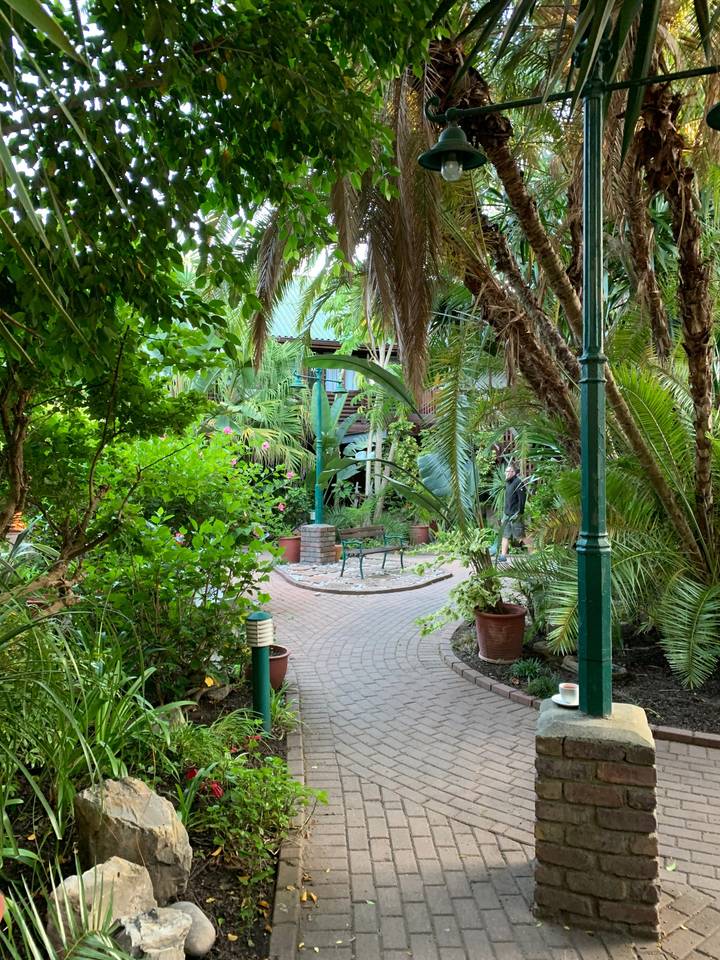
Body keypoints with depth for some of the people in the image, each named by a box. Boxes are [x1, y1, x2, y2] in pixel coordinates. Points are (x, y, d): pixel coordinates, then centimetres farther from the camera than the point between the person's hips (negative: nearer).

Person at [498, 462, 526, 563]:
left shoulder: (518, 483, -12)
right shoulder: (507, 483, 15)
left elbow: (522, 500, -17)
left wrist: (519, 513, -20)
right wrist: (504, 514, 19)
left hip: (515, 514, -9)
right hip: (507, 514, 9)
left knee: (521, 535, -2)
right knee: (505, 535, 7)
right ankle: (503, 556, 10)